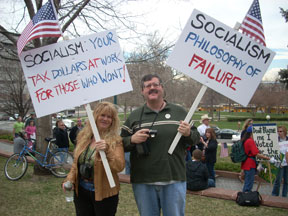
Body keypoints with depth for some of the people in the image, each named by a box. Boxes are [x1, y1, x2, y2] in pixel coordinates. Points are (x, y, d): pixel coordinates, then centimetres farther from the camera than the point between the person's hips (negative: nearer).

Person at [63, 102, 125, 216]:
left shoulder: (115, 140, -9)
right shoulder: (83, 136, 5)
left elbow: (120, 167, -19)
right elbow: (76, 162, 14)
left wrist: (107, 150, -30)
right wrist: (70, 179, 0)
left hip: (104, 193, -4)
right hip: (81, 191, 4)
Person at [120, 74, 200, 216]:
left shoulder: (179, 112, 7)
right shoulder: (134, 116, 6)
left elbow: (196, 138, 10)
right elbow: (121, 144, 6)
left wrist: (188, 134, -13)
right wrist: (132, 140, -14)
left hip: (174, 180, -1)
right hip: (143, 182, 1)